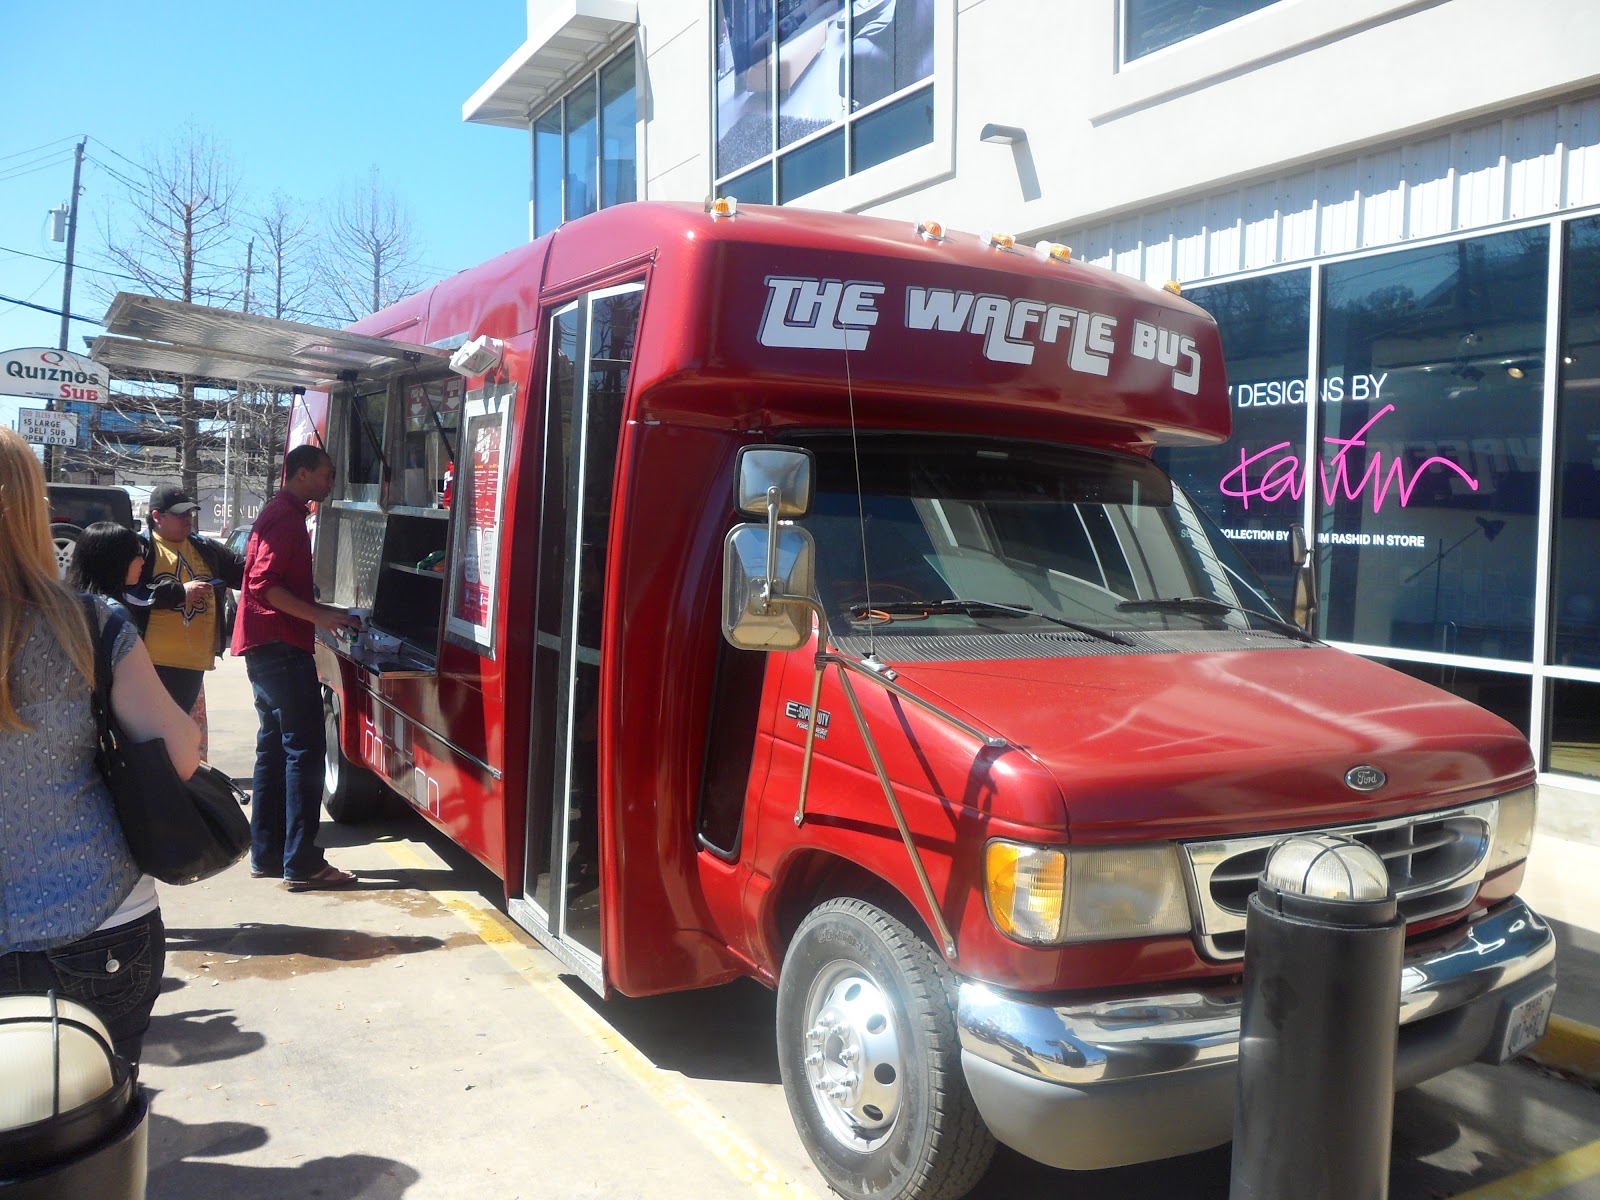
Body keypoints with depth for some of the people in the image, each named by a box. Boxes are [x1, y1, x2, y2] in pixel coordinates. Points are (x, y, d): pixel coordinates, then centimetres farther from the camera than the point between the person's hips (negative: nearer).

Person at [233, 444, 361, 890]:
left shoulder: (282, 514, 21)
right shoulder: (285, 517, -12)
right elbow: (263, 583, -21)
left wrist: (327, 613, 21)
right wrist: (320, 616, -23)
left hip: (269, 647, 11)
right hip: (281, 647, -11)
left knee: (276, 748, 13)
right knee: (304, 749, -9)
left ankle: (266, 854, 19)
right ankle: (302, 863, -8)